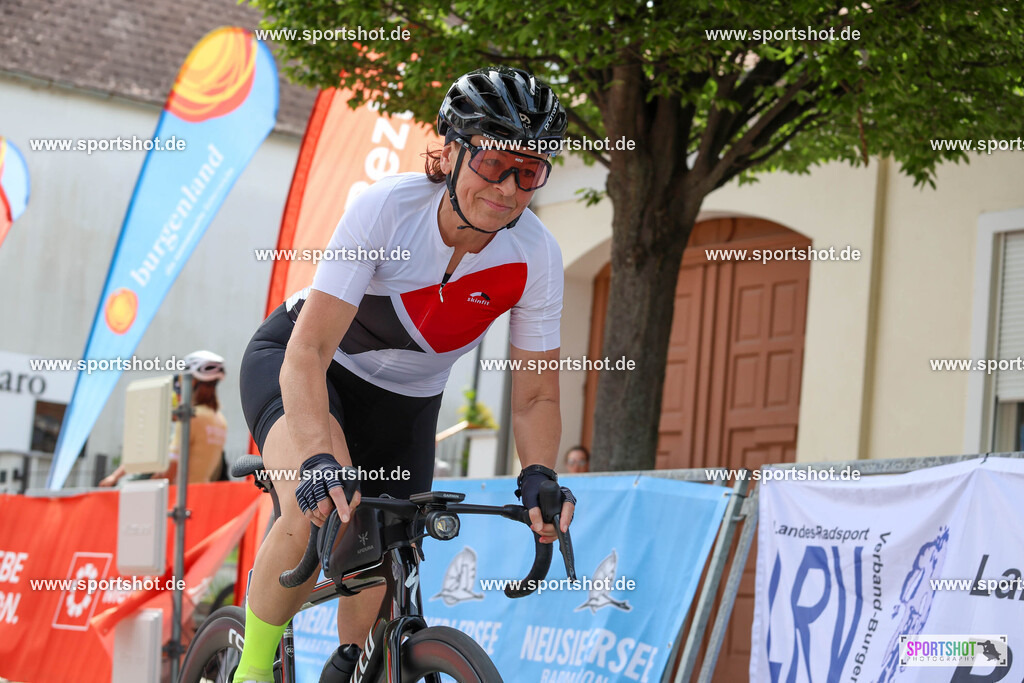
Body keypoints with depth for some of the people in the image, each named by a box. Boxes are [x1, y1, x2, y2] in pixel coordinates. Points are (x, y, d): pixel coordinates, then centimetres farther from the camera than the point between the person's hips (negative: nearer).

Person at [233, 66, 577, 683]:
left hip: (404, 403, 4)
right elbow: (309, 352, -36)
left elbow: (536, 396, -11)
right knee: (319, 514, -33)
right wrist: (318, 460, -52)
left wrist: (539, 476, -32)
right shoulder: (386, 209, -32)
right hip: (300, 365, -4)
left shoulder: (536, 257, -22)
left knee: (377, 588, 1)